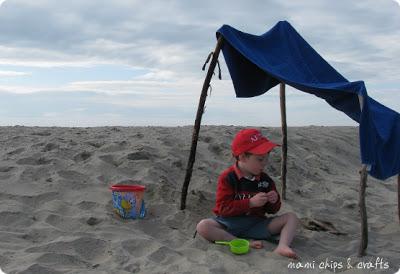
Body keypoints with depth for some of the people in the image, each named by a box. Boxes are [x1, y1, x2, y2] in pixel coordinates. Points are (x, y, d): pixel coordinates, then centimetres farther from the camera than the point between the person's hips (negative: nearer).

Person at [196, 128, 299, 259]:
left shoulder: (265, 179, 4)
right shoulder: (227, 178, -10)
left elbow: (272, 210, 15)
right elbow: (223, 208, -16)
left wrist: (274, 201, -10)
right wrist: (251, 203, -22)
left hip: (257, 223, 4)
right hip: (230, 223, -4)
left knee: (292, 217, -9)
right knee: (203, 226, -31)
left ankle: (282, 246, -35)